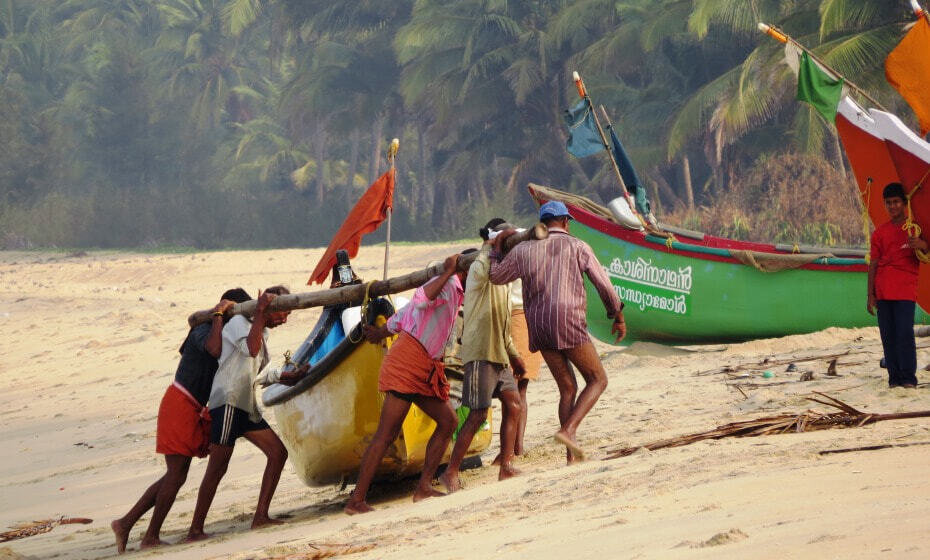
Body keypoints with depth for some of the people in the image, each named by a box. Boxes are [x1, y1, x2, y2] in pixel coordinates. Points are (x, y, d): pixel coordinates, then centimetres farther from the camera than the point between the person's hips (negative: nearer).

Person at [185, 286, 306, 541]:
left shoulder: (263, 332, 22)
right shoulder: (239, 322, -7)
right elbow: (251, 350, -28)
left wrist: (290, 376, 27)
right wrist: (259, 314, -22)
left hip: (247, 405, 9)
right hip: (228, 402, -9)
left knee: (278, 451, 2)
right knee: (217, 467, -10)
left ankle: (260, 516, 3)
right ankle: (195, 530, -7)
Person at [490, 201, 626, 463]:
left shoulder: (523, 250, 12)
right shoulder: (578, 247, 3)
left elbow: (496, 276, 26)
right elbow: (604, 285, 5)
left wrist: (498, 243, 38)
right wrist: (619, 318, 18)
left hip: (539, 330, 5)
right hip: (568, 323, -5)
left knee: (568, 389, 14)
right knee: (598, 380, 7)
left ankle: (572, 457, 8)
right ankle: (568, 431, -14)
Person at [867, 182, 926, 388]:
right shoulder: (880, 232, 14)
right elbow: (873, 265, 12)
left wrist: (923, 245, -18)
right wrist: (871, 294, 5)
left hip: (905, 290, -3)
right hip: (883, 292, 3)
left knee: (905, 333, -13)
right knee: (888, 335, 1)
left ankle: (909, 377, -10)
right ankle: (894, 377, 5)